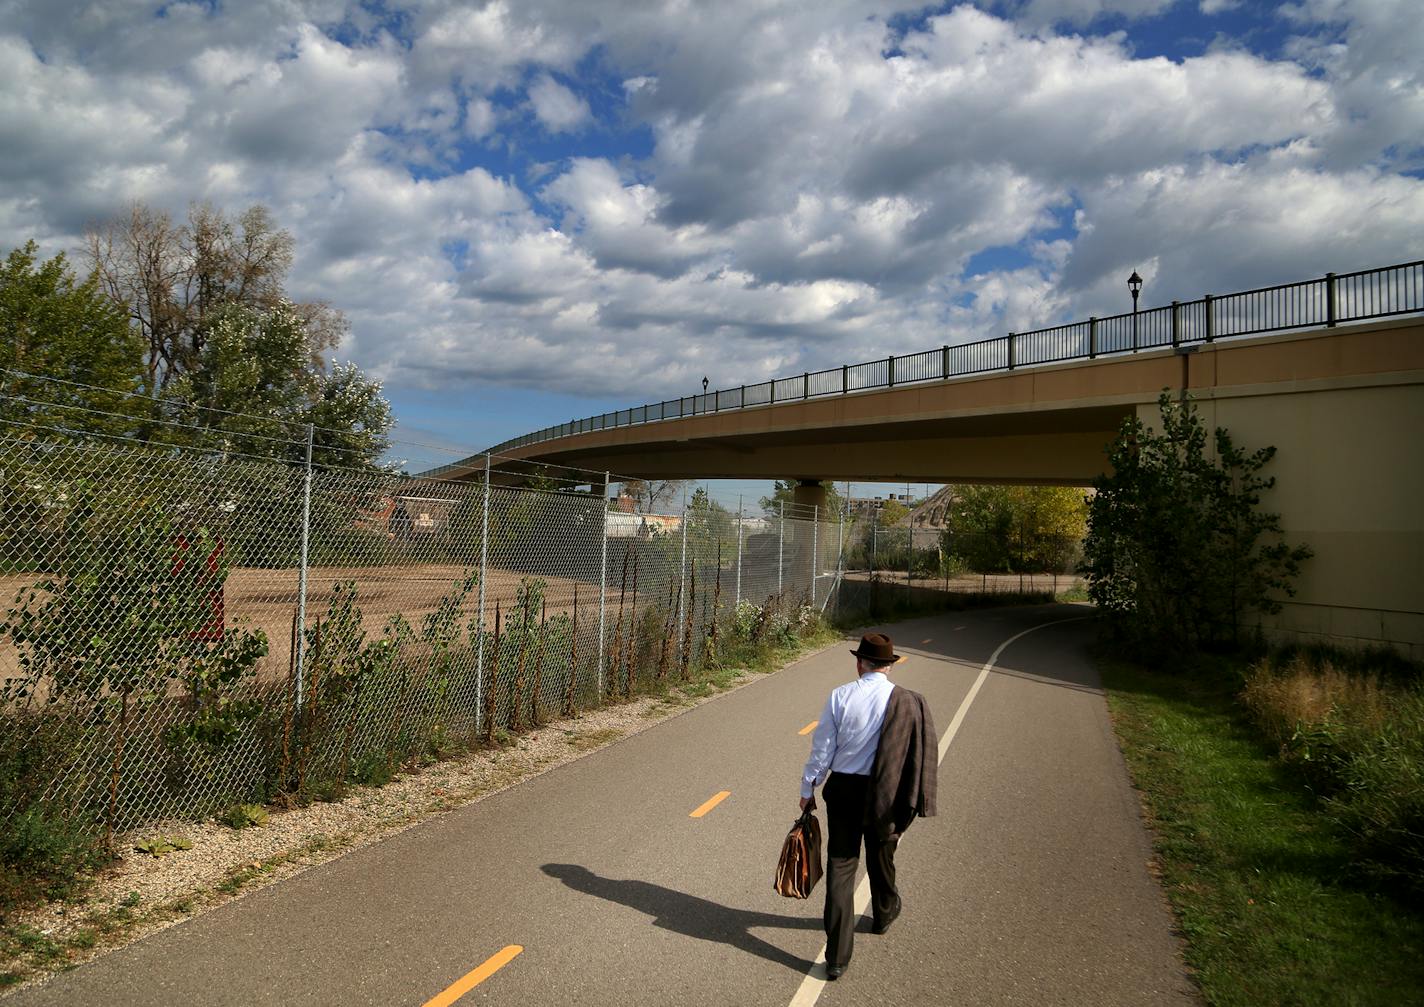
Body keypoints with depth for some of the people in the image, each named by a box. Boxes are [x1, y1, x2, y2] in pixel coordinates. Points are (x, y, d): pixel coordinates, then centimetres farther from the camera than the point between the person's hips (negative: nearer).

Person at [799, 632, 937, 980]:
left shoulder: (840, 696, -12)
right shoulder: (908, 702, -11)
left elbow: (822, 750, -7)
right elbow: (923, 756, -6)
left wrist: (808, 790, 7)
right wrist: (907, 806, 6)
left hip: (843, 790, -1)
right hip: (886, 795, 1)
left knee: (840, 866, 6)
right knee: (881, 858, 24)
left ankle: (837, 957, 9)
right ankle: (884, 914, 52)